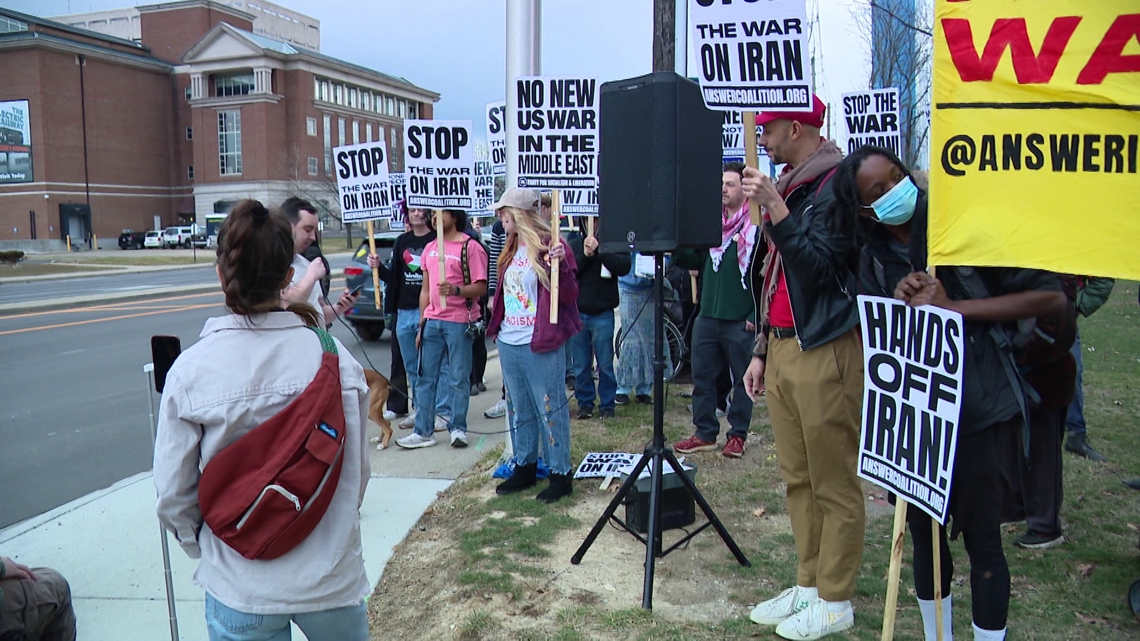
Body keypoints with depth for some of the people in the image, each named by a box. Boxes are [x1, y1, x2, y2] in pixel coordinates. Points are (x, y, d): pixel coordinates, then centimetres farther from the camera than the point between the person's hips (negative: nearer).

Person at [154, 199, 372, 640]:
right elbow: (358, 470, -1)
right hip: (332, 579, 1)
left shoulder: (191, 370, -14)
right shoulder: (336, 357, -12)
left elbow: (173, 494, -6)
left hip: (240, 589, -1)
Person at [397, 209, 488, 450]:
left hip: (459, 322, -6)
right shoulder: (430, 248, 14)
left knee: (459, 378, 1)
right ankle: (423, 432, 13)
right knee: (426, 378, 7)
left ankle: (458, 429, 13)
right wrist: (421, 325, 15)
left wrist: (455, 290, -27)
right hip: (432, 321, 6)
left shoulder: (470, 247, -6)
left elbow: (481, 287, -10)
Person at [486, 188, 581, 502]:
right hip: (509, 343, 8)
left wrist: (559, 265, -28)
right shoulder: (512, 249, 12)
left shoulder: (550, 246, -11)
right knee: (519, 409, 16)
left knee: (550, 410, 0)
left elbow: (569, 296, -15)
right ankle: (525, 468, 29)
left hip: (541, 346, -8)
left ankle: (560, 474, 10)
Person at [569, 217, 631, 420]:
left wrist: (599, 251, -18)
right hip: (577, 312, 2)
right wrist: (584, 255, -15)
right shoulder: (574, 244, 8)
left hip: (602, 313, -2)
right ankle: (584, 403, 19)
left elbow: (624, 267, -13)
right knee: (581, 365, 7)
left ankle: (607, 405, 13)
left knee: (605, 364, 2)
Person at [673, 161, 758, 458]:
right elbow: (697, 260, 18)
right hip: (708, 316, 6)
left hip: (740, 321, -6)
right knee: (702, 375, 9)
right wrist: (676, 250, -2)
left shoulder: (757, 225, -7)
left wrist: (756, 316, -14)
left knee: (742, 378, 6)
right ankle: (705, 433, 20)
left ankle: (737, 435, 18)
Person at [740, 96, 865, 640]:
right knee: (798, 478, 14)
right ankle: (807, 586, 26)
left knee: (834, 482, 1)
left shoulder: (837, 184, -10)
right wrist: (761, 350, 20)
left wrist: (774, 208, -20)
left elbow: (819, 264, -20)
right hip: (782, 347, 9)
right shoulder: (787, 185, 17)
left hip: (825, 350, -9)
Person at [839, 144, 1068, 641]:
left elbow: (1049, 295, -10)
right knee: (923, 532, 15)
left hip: (973, 407, -5)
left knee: (980, 535, 2)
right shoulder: (874, 258, 6)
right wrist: (900, 305, -13)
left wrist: (951, 307, -17)